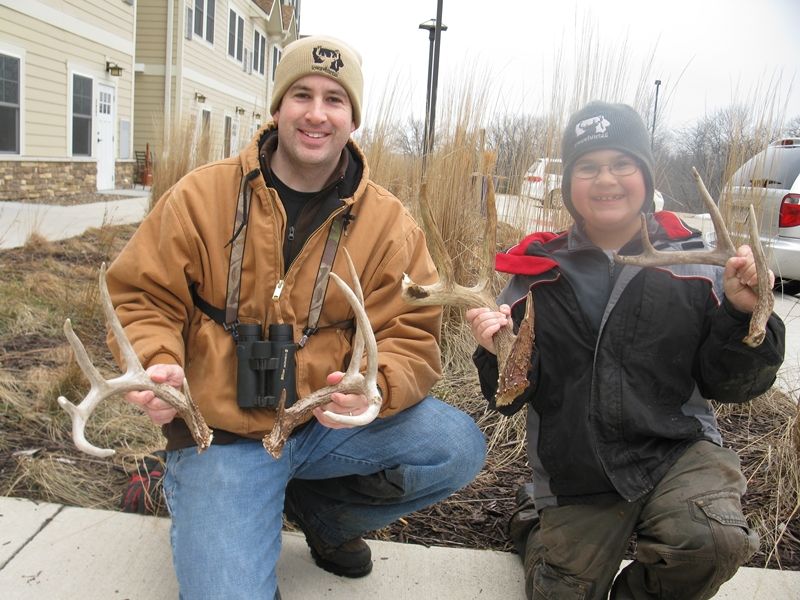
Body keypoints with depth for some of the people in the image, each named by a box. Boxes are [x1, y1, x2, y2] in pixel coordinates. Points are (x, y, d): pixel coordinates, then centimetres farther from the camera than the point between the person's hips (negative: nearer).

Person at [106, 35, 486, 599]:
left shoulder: (389, 223, -4)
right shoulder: (201, 196, -5)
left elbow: (411, 338, -6)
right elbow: (143, 298, 0)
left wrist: (372, 388, -28)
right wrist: (157, 364, -21)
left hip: (331, 423, 3)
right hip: (220, 432, -2)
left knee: (458, 447, -18)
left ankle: (322, 509, 9)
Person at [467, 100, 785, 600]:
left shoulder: (693, 264, -3)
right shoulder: (539, 273, -2)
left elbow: (726, 384, -1)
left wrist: (741, 314, -17)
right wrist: (498, 356, -20)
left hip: (676, 449, -1)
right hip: (575, 473, 1)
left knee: (712, 539, -30)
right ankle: (537, 523, 42)